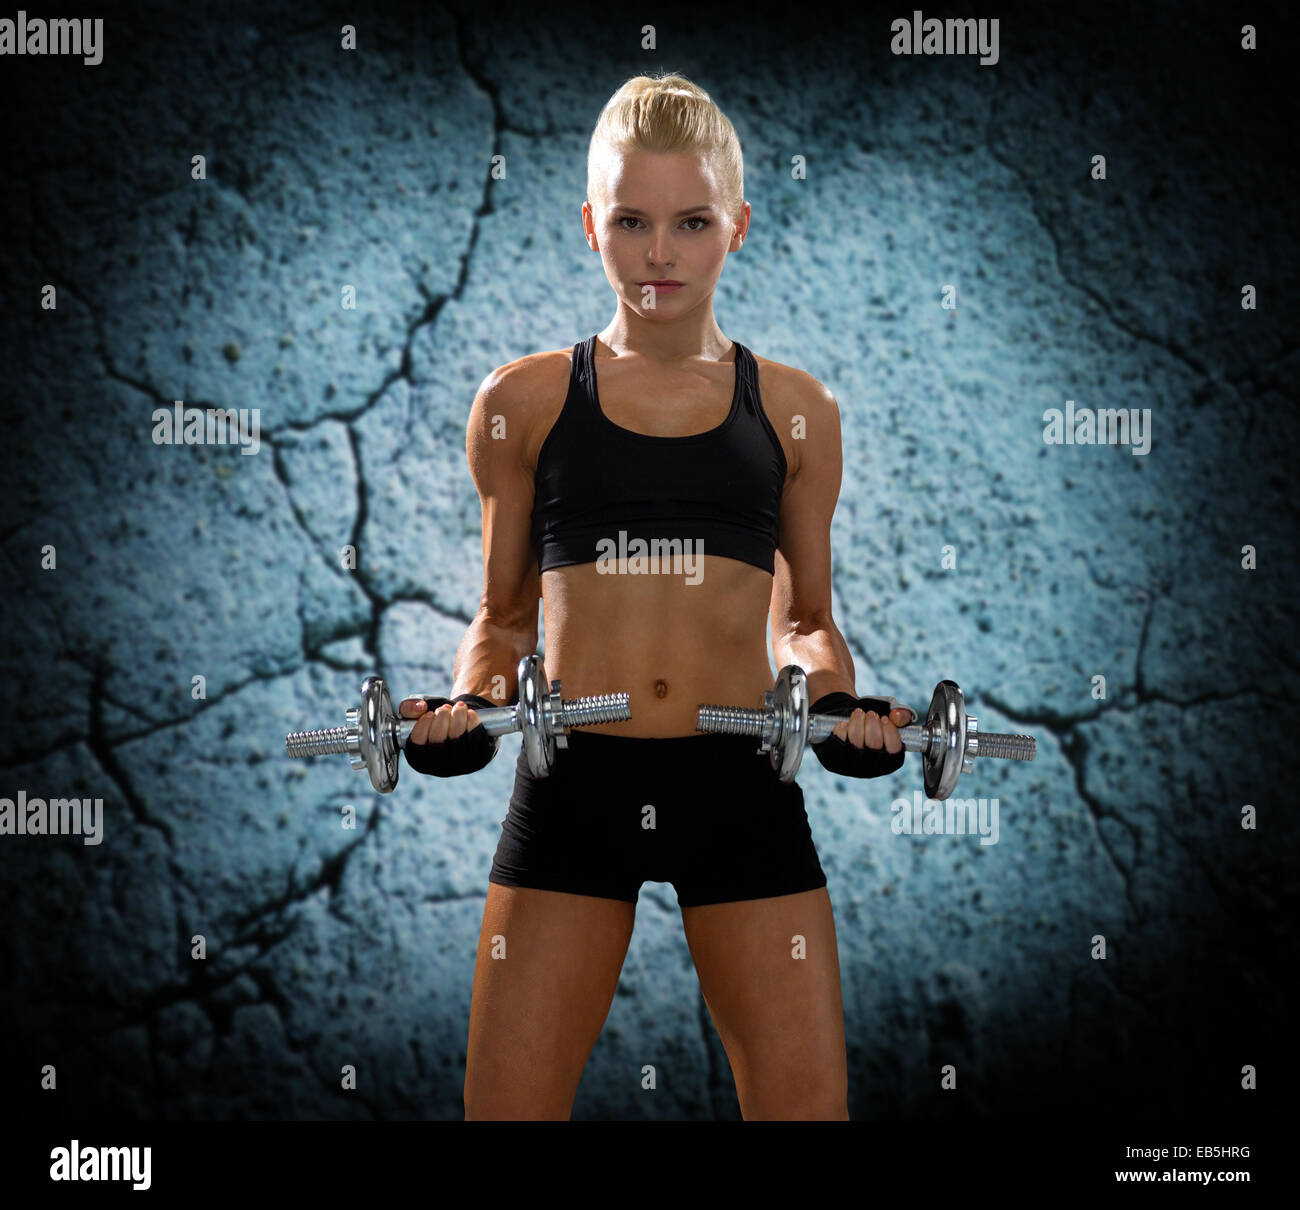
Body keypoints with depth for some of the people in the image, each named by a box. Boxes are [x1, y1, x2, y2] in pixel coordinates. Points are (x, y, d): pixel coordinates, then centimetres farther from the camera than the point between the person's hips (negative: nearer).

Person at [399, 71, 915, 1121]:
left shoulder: (796, 411, 9)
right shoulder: (524, 402, 6)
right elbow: (505, 615, 14)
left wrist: (839, 701, -3)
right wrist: (468, 703, -5)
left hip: (742, 786, 1)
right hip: (573, 783, 0)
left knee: (806, 1103, 2)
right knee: (507, 1102, 4)